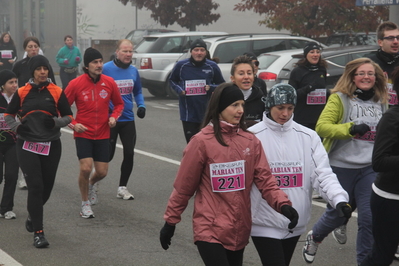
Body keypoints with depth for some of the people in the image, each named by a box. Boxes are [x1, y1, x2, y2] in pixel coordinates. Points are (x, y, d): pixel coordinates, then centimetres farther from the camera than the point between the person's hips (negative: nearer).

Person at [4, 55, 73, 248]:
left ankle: (33, 217, 41)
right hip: (27, 145, -2)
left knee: (46, 187, 10)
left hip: (51, 146, 2)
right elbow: (8, 114, 12)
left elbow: (68, 116, 6)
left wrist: (56, 122, -14)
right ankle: (38, 232, -8)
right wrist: (16, 127, -8)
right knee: (35, 186, -12)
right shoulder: (22, 92, 2)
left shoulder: (57, 92, 2)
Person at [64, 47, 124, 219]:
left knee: (102, 172, 4)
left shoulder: (109, 82, -2)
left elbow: (119, 103, 13)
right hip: (83, 134, -3)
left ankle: (91, 185, 42)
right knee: (86, 168, -16)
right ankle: (85, 204, 7)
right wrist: (73, 124, -16)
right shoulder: (76, 84, -10)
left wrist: (114, 116, -6)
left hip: (102, 134, 3)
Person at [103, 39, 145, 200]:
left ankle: (122, 187, 16)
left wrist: (141, 106, -1)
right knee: (108, 155, 6)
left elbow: (138, 92, 17)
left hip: (128, 119, 4)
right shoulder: (106, 69, -13)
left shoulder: (133, 71, 4)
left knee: (129, 153, 1)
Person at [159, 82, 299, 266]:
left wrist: (283, 204, -19)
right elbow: (183, 187, -4)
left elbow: (264, 179, -2)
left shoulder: (250, 141, 3)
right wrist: (170, 222, 0)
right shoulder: (202, 141, -10)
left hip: (239, 229, 5)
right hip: (210, 230, -5)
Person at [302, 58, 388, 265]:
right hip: (341, 167, -3)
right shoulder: (340, 98, -7)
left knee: (370, 217, -5)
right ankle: (314, 237, 41)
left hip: (371, 169, 4)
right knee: (337, 214, 10)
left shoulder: (381, 102, 10)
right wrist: (350, 129, -26)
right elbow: (321, 127, -15)